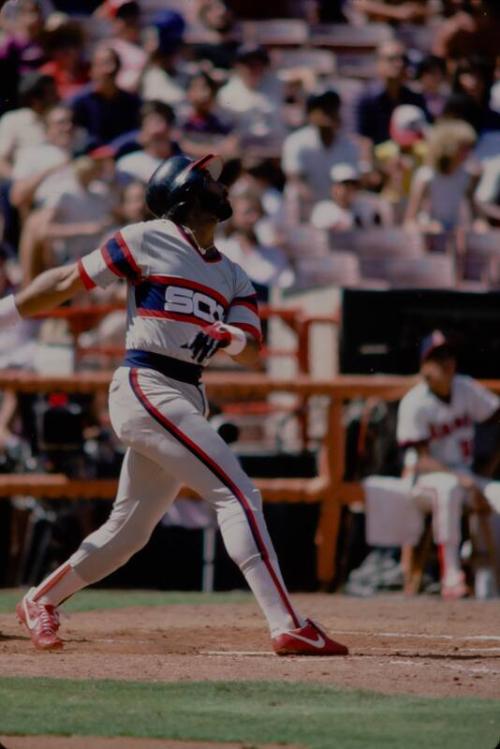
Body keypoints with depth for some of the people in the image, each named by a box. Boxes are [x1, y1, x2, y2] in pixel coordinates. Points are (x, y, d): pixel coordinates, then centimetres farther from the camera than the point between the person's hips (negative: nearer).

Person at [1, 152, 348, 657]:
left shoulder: (232, 277, 18)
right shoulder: (148, 241, -1)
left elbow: (250, 350, 9)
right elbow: (67, 282, 3)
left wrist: (235, 339, -14)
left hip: (186, 400, 8)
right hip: (146, 385, -8)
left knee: (129, 529, 13)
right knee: (237, 495, -17)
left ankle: (41, 601, 30)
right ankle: (287, 627, -23)